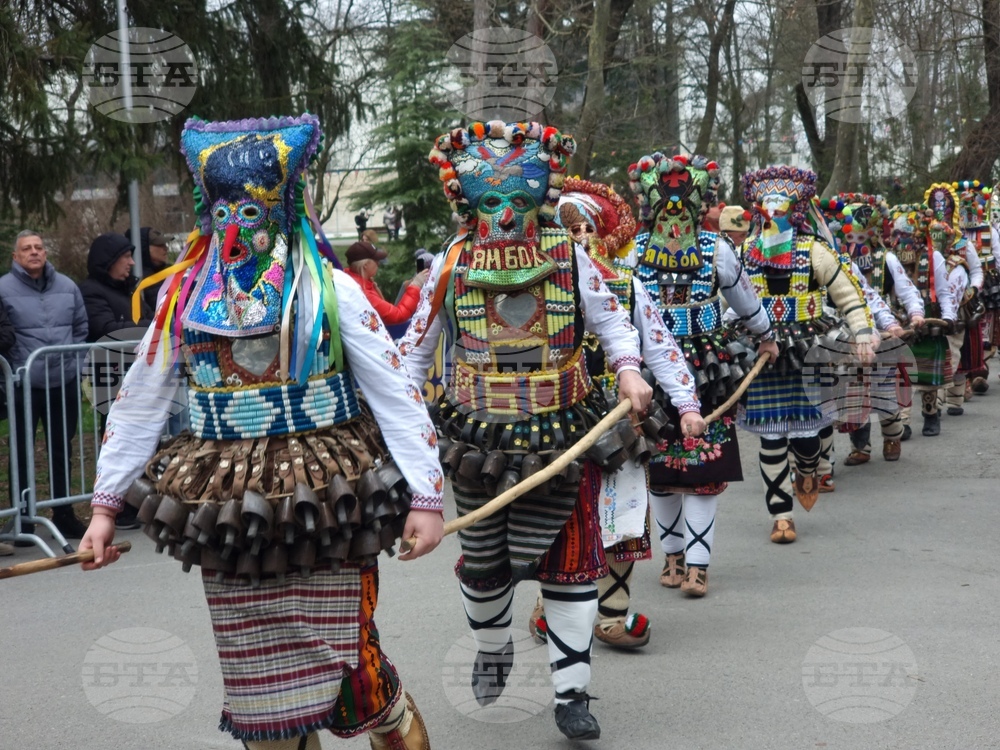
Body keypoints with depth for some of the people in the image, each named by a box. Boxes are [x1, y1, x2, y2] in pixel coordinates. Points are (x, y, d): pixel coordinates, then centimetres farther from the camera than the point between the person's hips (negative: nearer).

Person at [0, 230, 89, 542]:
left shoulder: (67, 287, 7)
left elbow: (81, 327, 16)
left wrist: (73, 361, 9)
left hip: (64, 384, 4)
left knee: (62, 452, 13)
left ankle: (64, 516, 24)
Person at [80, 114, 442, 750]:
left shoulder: (328, 290, -5)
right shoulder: (186, 295, 5)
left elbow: (394, 391, -7)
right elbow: (139, 405, 10)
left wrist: (425, 495, -14)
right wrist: (106, 504, 7)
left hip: (324, 503, -3)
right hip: (231, 514, 3)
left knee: (345, 663, 0)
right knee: (259, 675, 9)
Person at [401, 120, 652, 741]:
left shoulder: (568, 256, -2)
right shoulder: (452, 264, -2)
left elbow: (611, 321, 5)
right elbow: (417, 346, 6)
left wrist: (629, 369, -14)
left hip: (560, 441, -1)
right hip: (480, 445, 1)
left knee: (570, 565, 2)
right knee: (484, 565, 14)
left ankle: (573, 693, 14)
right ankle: (493, 648, 45)